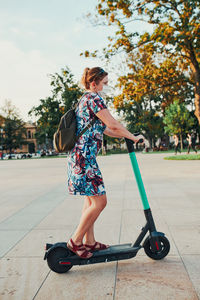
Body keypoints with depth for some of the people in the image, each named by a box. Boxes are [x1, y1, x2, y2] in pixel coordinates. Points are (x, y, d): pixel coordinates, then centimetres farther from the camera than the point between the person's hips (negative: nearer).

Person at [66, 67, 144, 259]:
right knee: (99, 201, -7)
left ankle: (89, 242, 22)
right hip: (84, 157, -11)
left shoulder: (86, 99, 22)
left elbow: (102, 129, 25)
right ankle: (76, 241, 4)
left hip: (81, 156, 11)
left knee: (91, 200, 14)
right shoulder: (93, 97, -10)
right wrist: (133, 137, -1)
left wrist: (125, 135, 21)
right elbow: (113, 125, -15)